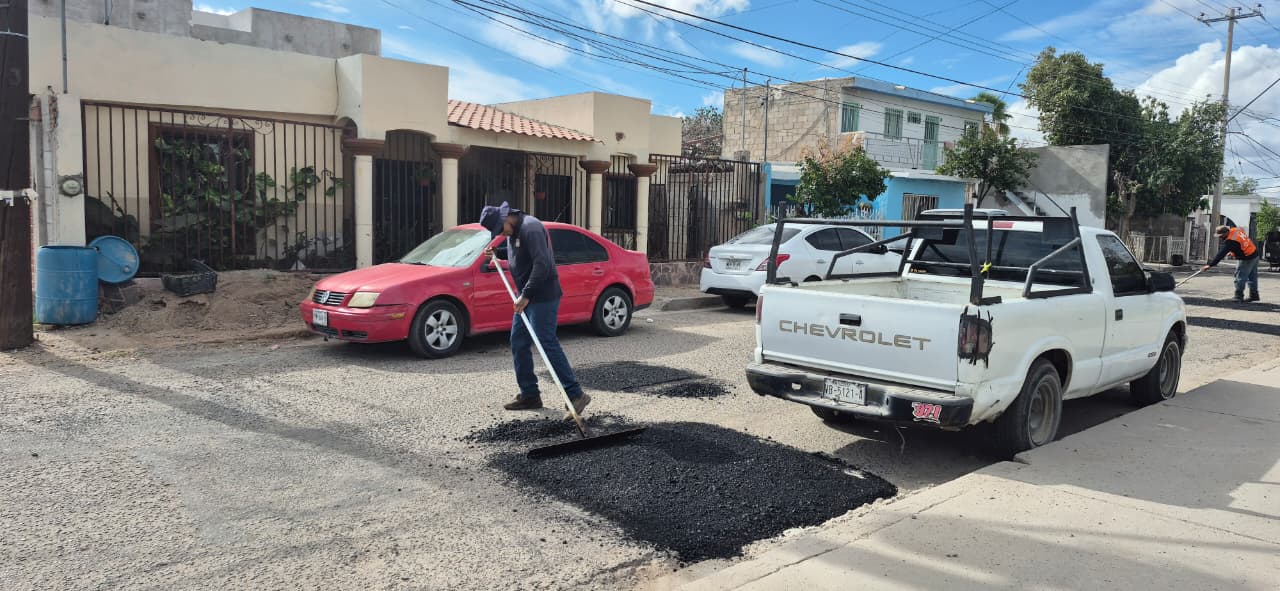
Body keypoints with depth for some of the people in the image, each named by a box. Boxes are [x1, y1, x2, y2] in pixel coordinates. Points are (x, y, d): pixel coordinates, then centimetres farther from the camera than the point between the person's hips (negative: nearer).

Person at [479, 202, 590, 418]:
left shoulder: (531, 228, -18)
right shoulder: (513, 232, 14)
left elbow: (542, 264, -25)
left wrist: (526, 295, -22)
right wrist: (495, 256, 10)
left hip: (543, 297, -10)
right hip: (526, 297, 10)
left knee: (548, 344, -13)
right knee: (518, 344, 11)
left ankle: (576, 395, -10)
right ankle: (529, 395, 19)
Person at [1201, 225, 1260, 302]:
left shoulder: (1230, 241, -25)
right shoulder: (1236, 230, 1)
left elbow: (1221, 254, -26)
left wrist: (1210, 265, -26)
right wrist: (1232, 252, 18)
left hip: (1247, 259, -10)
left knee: (1240, 277, -4)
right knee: (1252, 277, 17)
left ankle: (1239, 296, -1)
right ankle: (1254, 295, 25)